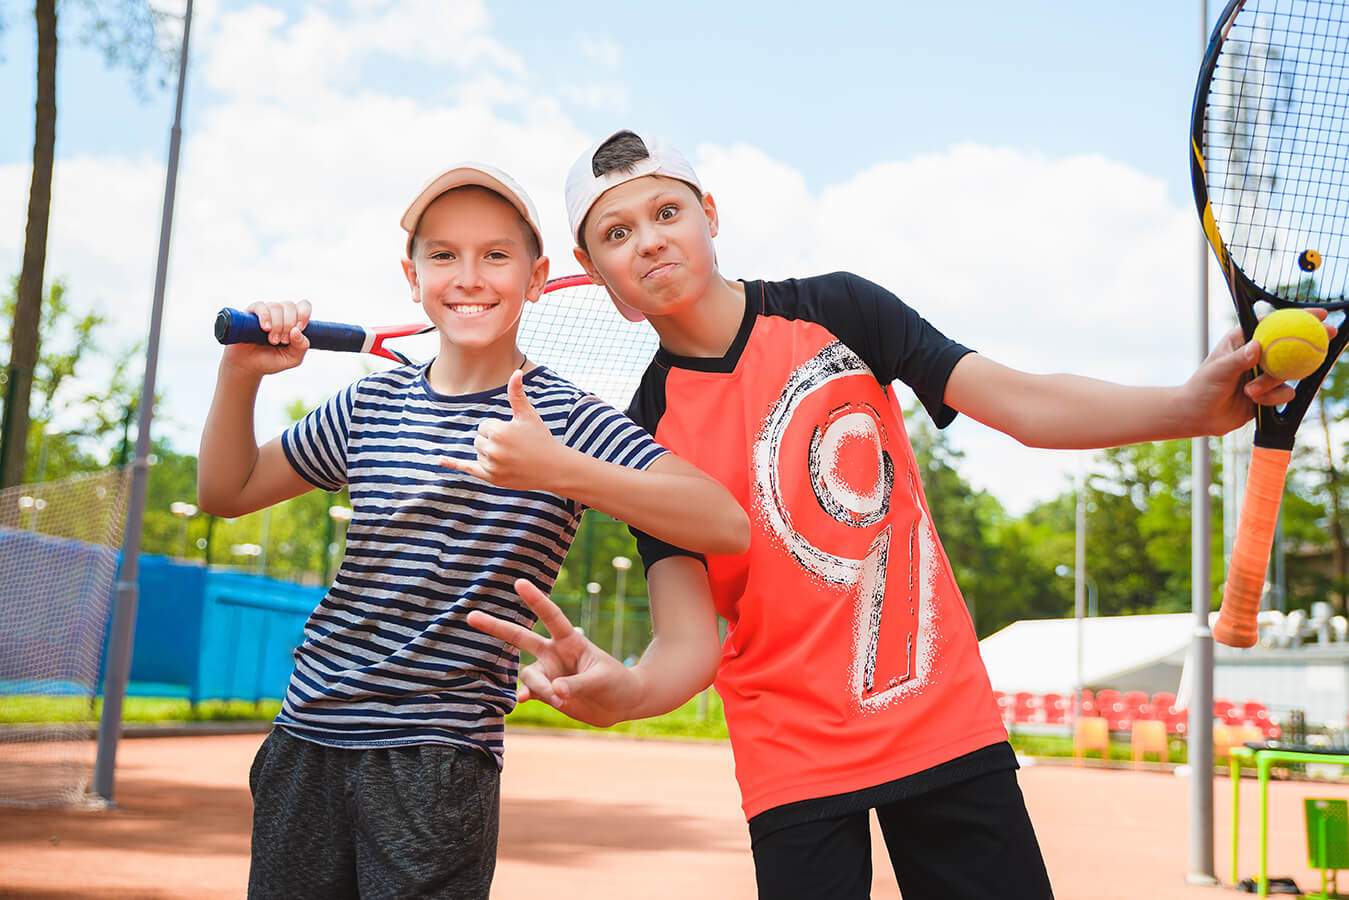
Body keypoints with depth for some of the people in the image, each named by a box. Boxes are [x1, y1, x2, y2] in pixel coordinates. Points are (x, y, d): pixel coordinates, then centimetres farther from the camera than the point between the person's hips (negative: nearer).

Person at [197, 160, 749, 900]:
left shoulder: (562, 417, -8)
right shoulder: (372, 403, 7)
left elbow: (727, 525, -20)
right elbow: (226, 492, 19)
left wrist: (558, 472, -32)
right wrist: (240, 374, 0)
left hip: (438, 761, -4)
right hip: (306, 741, 5)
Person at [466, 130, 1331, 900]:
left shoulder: (838, 309, -4)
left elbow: (1025, 403, -10)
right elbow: (694, 632, -14)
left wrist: (1191, 405, -26)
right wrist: (622, 688, -37)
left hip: (950, 722, 1)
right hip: (794, 764, -1)